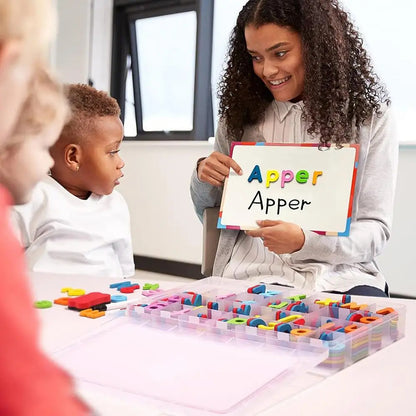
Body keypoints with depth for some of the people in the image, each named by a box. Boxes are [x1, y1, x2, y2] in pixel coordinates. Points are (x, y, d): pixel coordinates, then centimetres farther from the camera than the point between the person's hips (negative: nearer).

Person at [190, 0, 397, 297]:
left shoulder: (369, 116, 1)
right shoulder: (240, 115, 7)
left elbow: (376, 229, -2)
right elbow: (209, 213, 18)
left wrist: (305, 241, -21)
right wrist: (203, 178, -6)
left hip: (338, 275, 0)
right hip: (253, 272, 0)